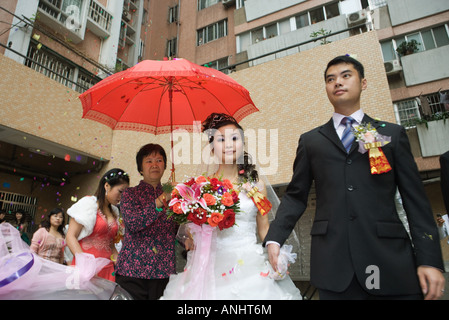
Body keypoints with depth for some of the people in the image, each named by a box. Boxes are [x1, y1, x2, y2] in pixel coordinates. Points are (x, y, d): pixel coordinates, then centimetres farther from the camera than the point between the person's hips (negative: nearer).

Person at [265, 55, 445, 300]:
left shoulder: (392, 134, 10)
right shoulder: (310, 141, 10)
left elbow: (415, 200, 5)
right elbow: (295, 196, 7)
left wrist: (430, 260, -2)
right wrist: (274, 238, -6)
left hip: (390, 261, 0)